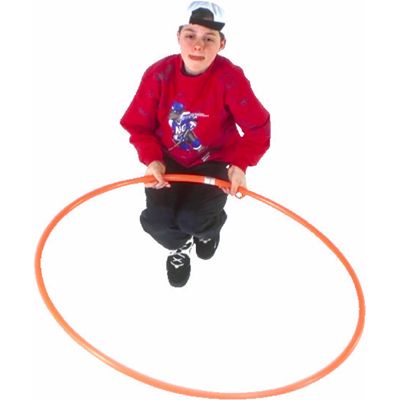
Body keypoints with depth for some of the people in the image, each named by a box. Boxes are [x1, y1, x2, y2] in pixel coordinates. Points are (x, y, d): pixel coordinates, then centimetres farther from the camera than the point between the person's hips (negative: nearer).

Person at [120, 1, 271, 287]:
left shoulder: (230, 78, -24)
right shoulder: (159, 74, -18)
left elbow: (258, 128, -15)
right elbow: (138, 124, -6)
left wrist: (240, 164, -25)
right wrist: (152, 159, -20)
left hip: (215, 161, -2)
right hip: (169, 159, 2)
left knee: (193, 220, -21)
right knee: (156, 219, -18)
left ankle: (210, 227, 24)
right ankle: (179, 247, 23)